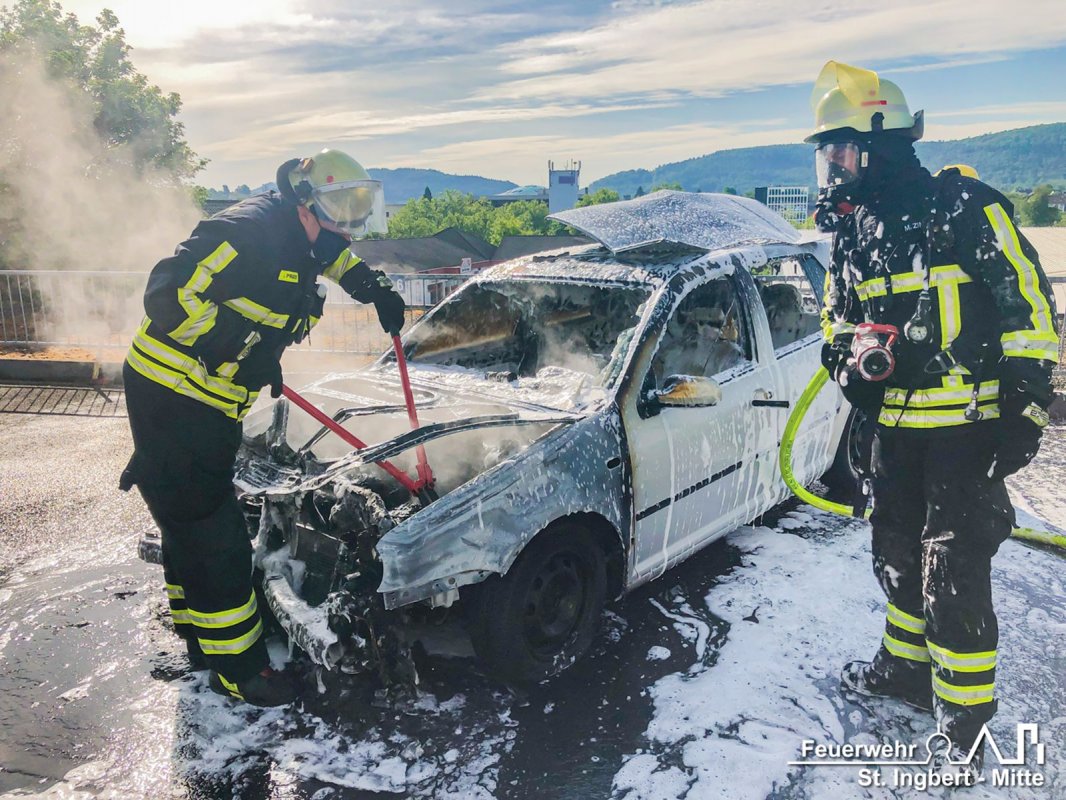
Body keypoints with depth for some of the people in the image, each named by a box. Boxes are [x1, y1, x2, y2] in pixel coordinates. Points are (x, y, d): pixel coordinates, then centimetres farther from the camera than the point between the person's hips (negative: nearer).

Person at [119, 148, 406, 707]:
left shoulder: (300, 239, 7)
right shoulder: (246, 232, -23)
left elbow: (336, 258, 30)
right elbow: (168, 296, -27)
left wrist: (375, 289, 14)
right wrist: (244, 355, -25)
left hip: (211, 405, 10)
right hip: (171, 400, -10)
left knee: (191, 523, 21)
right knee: (216, 539, -3)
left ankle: (201, 638, 38)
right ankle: (237, 670, 11)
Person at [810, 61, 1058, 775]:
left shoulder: (968, 210, -13)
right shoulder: (853, 233, 7)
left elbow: (1030, 306, -11)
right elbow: (841, 317, 17)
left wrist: (1025, 410, -13)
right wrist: (846, 355, -5)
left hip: (969, 430, -7)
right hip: (895, 428, 7)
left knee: (953, 575, -3)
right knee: (898, 556, 19)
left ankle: (965, 725, 15)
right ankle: (906, 665, 41)